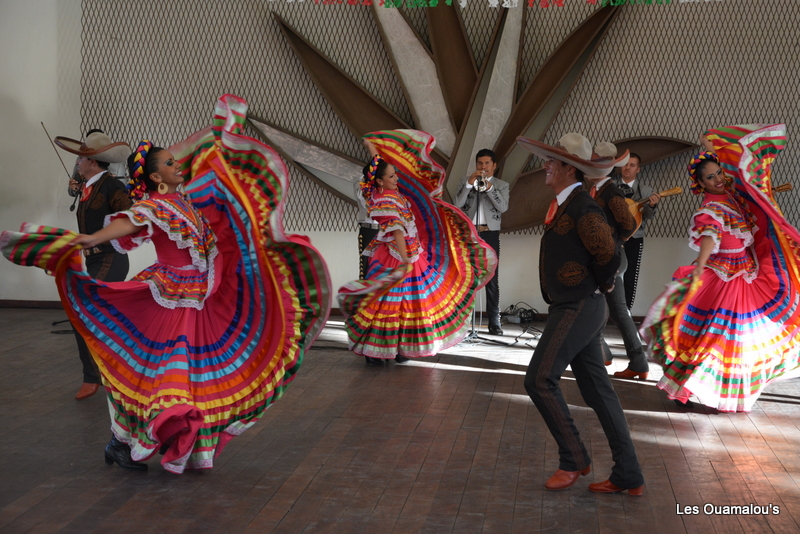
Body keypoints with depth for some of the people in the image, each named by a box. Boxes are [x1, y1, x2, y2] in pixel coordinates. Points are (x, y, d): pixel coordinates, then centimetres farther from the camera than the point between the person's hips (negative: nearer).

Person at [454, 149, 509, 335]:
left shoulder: (501, 185, 8)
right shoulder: (465, 181, 11)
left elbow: (503, 207, -8)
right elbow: (457, 204, -3)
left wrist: (489, 186, -16)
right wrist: (469, 184, -12)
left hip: (490, 234, -1)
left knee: (492, 278, -2)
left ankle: (494, 322, -2)